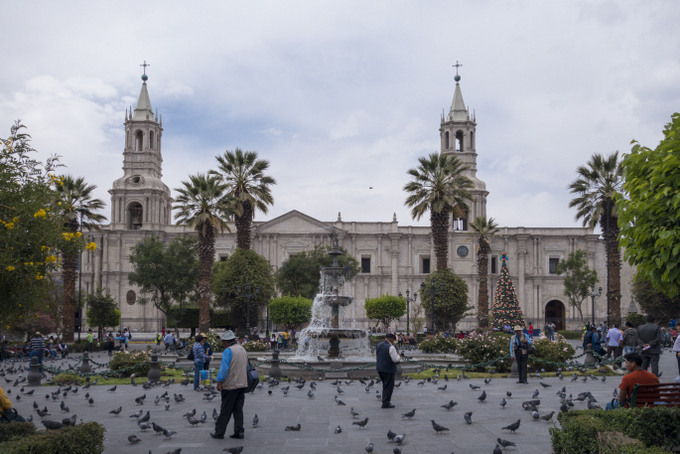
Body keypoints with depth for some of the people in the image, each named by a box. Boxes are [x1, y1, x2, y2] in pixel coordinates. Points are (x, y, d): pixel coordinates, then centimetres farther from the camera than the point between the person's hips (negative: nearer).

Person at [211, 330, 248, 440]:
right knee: (238, 409, 10)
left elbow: (223, 368, -19)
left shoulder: (228, 351, -13)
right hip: (242, 384, 7)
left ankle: (219, 432, 7)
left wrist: (219, 382, -15)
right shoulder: (243, 349, 13)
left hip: (230, 385, -7)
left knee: (225, 410, 0)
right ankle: (239, 432, 7)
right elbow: (246, 367, 20)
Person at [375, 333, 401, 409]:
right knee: (389, 386, 1)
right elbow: (395, 359, -18)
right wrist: (399, 356, 3)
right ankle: (386, 403, 2)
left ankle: (386, 401, 23)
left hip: (379, 369, 8)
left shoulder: (378, 345, 9)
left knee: (385, 385, 20)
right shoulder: (391, 347, -17)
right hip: (388, 369, -8)